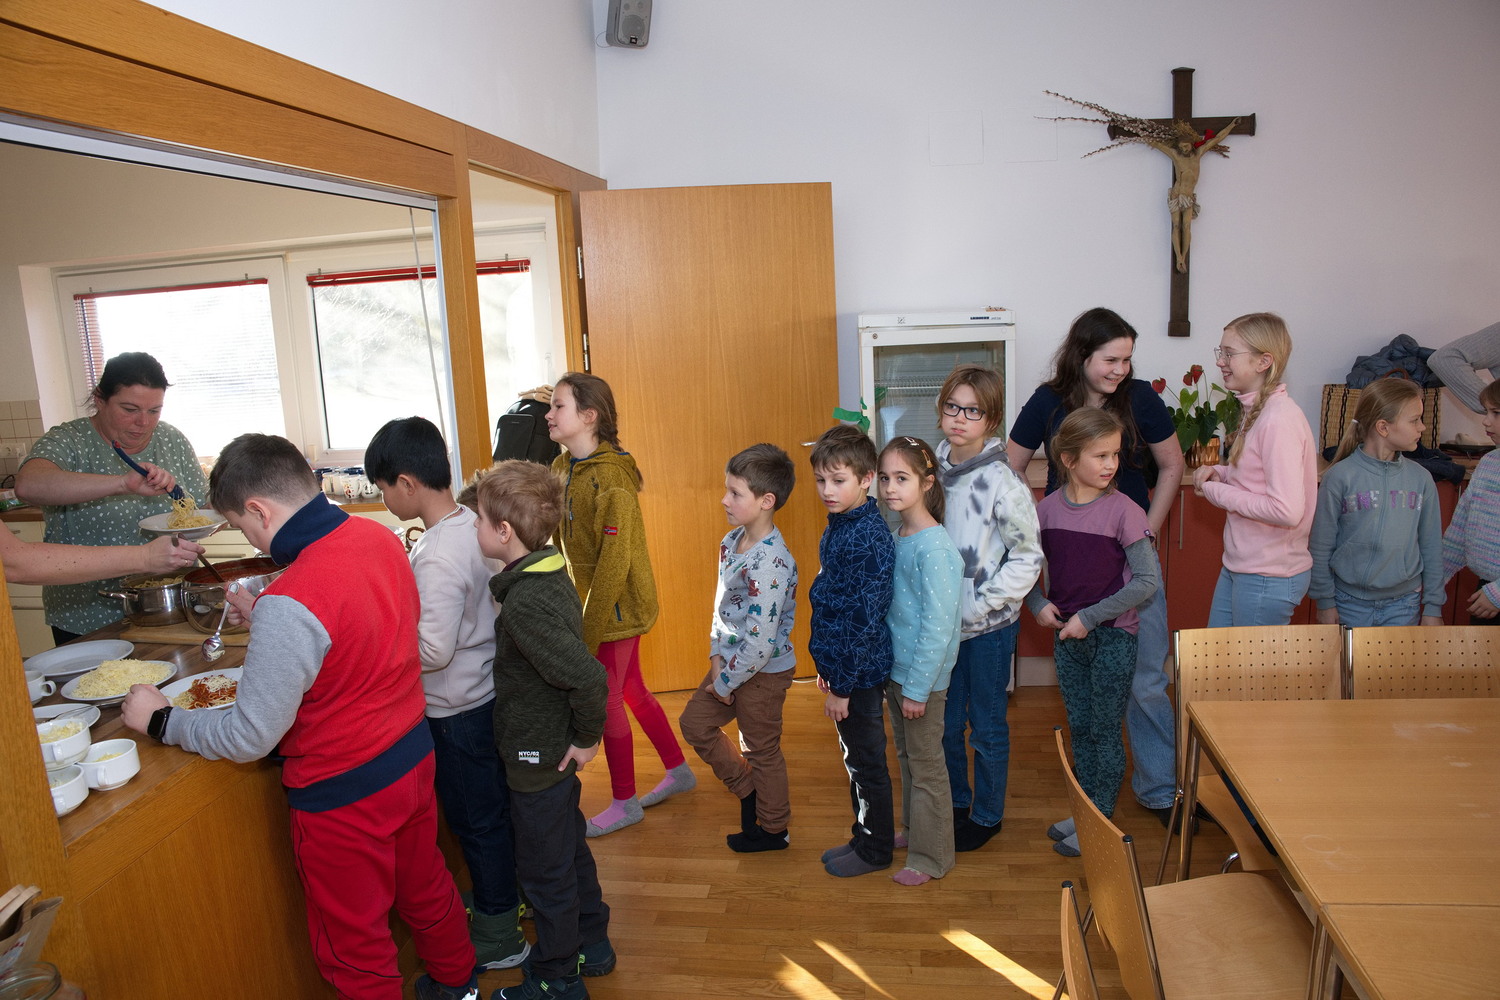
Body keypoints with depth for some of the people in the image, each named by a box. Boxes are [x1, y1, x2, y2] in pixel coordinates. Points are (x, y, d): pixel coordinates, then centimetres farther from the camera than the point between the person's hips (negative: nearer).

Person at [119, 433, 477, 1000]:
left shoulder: (290, 604, -31)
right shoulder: (379, 538, -7)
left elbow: (250, 738, -21)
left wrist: (161, 722, -5)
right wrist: (264, 622, 12)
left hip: (344, 792, -8)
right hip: (412, 755, 8)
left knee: (354, 944, 17)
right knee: (425, 886, 30)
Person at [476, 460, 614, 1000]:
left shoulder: (524, 603, -29)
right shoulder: (551, 577, -1)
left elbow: (588, 677, -33)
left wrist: (586, 738, -20)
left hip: (538, 759, -9)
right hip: (555, 751, 9)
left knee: (544, 872, 10)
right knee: (570, 850, 24)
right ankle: (591, 945, 42)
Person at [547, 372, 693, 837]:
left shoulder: (610, 476, -23)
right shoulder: (563, 467, 3)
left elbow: (614, 560, -24)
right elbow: (561, 540, 8)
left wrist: (588, 632, -21)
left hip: (618, 605, -8)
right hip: (594, 601, 8)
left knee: (606, 702, 4)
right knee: (632, 692, 20)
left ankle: (624, 803, 24)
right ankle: (678, 771, 39)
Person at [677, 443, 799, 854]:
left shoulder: (771, 563, -30)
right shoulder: (731, 542, -1)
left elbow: (759, 640, -29)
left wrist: (727, 681, -17)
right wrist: (717, 656, -1)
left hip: (763, 670, -9)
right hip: (731, 660, 9)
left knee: (761, 750, 10)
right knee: (694, 722, 17)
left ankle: (772, 829, 34)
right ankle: (748, 789, 35)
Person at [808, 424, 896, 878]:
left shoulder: (867, 539, -24)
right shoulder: (838, 530, 5)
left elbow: (864, 620, -24)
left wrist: (842, 685, -19)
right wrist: (826, 667, 17)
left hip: (860, 673, -9)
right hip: (842, 666, 9)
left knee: (866, 763, 9)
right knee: (857, 759, 22)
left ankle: (875, 849, 27)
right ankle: (864, 835, 39)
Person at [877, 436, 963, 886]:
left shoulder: (934, 548, -23)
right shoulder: (896, 537, 4)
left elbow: (938, 625, -23)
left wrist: (917, 687, -20)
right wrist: (896, 678, 15)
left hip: (923, 675, -8)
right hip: (895, 668, 8)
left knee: (926, 765, 7)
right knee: (906, 757, 22)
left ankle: (931, 857, 24)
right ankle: (913, 831, 41)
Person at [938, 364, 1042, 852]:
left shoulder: (1001, 481, -17)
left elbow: (1028, 558, -14)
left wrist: (977, 606, -16)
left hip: (989, 626, -5)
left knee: (987, 727, 12)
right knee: (945, 722, 18)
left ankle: (987, 815, 33)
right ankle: (955, 802, 40)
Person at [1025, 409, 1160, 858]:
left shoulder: (1123, 510, -15)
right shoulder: (1048, 508, -2)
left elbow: (1148, 580, -17)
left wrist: (1090, 617, -17)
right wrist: (1038, 603, -4)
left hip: (1112, 635, -4)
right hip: (1067, 635, 5)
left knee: (1105, 731, 6)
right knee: (1078, 728, 16)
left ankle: (1102, 822, 21)